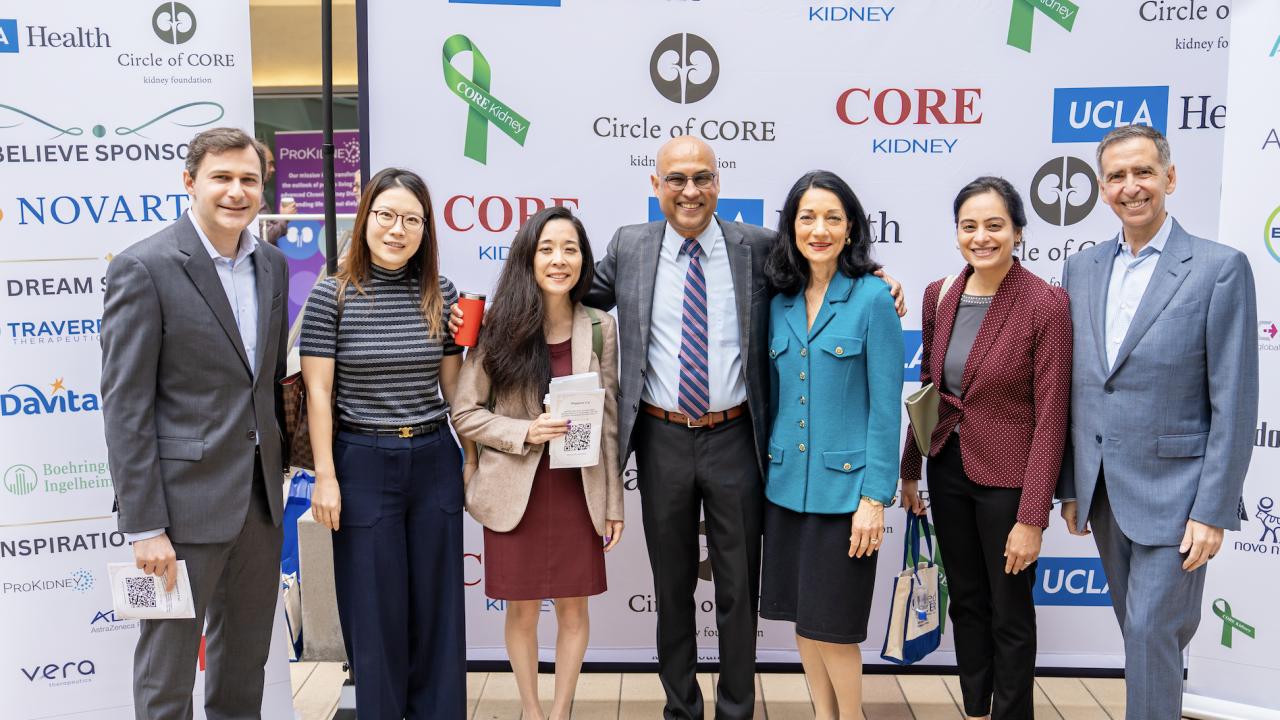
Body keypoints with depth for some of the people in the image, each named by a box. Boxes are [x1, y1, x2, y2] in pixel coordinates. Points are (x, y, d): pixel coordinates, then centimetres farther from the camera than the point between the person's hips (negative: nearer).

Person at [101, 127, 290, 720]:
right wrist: (144, 525, -16)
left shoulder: (272, 265, 8)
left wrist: (281, 460, 12)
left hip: (260, 494, 6)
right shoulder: (143, 269, -12)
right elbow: (125, 405, -14)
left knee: (246, 658, 20)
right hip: (186, 498, -6)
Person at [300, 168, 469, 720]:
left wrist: (472, 456, 9)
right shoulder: (332, 295, -5)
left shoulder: (441, 294, 3)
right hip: (362, 464, -2)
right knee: (374, 609, 8)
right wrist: (325, 476, -7)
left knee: (437, 603, 11)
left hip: (434, 461, 3)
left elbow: (454, 383, 8)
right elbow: (318, 390, -5)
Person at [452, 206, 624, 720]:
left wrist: (614, 502, 3)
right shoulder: (498, 329, -4)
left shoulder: (599, 328, 1)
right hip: (515, 492, -1)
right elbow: (465, 413, -1)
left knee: (573, 609, 10)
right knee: (522, 611, 10)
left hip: (579, 489, 1)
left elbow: (609, 420, 5)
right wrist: (524, 432, -17)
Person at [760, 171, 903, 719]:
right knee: (800, 616, 13)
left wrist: (875, 496, -13)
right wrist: (765, 464, 12)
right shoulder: (780, 302, 7)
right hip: (786, 482, 5)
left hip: (843, 485, -5)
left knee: (830, 622, 2)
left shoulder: (872, 298, -8)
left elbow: (886, 405, -10)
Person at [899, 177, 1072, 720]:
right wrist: (910, 469, 13)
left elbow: (1050, 416, -16)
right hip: (948, 467, 6)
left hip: (1008, 478, -5)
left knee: (1009, 614, 10)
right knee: (965, 601, 19)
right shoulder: (939, 296, 1)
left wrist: (1032, 518, -17)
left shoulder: (1046, 304, -16)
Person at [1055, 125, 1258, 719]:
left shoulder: (1220, 267, -7)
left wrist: (1213, 511, -13)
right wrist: (1070, 486, 10)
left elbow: (1234, 403, -10)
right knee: (1143, 632, 17)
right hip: (1102, 491, 5)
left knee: (1152, 632, -4)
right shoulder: (1081, 268, 7)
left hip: (1172, 493, -5)